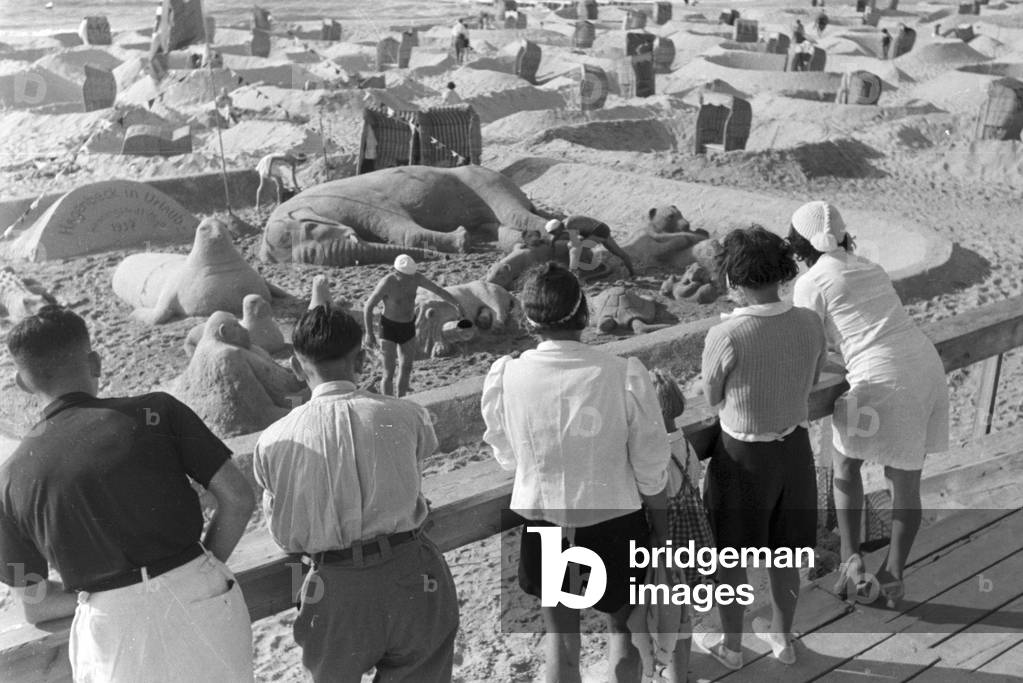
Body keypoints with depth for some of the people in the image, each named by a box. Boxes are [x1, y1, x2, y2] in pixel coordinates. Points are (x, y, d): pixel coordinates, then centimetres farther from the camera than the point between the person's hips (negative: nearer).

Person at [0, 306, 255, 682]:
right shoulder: (157, 412, -5)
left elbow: (34, 606, 9)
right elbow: (239, 499, -4)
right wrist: (199, 574, 7)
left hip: (113, 635, 1)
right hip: (202, 606, -1)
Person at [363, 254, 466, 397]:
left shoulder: (416, 277, -12)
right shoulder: (386, 283, -26)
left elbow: (438, 290, -1)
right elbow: (368, 307, -18)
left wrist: (457, 304, -6)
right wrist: (369, 334, -22)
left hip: (408, 327, 5)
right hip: (389, 328, -5)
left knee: (406, 369, 14)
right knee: (389, 373, -6)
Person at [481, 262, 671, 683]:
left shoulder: (504, 377, -17)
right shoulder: (625, 375, -21)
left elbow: (506, 457, 0)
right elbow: (651, 469, -11)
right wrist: (660, 523, 7)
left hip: (542, 525, 1)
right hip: (613, 524, -1)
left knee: (560, 641, 20)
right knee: (622, 626, 25)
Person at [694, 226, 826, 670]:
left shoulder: (725, 336, -26)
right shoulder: (811, 325, -11)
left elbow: (712, 399, -8)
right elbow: (810, 383, 6)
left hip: (742, 455, -5)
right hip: (795, 448, 5)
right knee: (783, 553, 24)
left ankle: (730, 645, 37)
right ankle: (782, 637, 44)